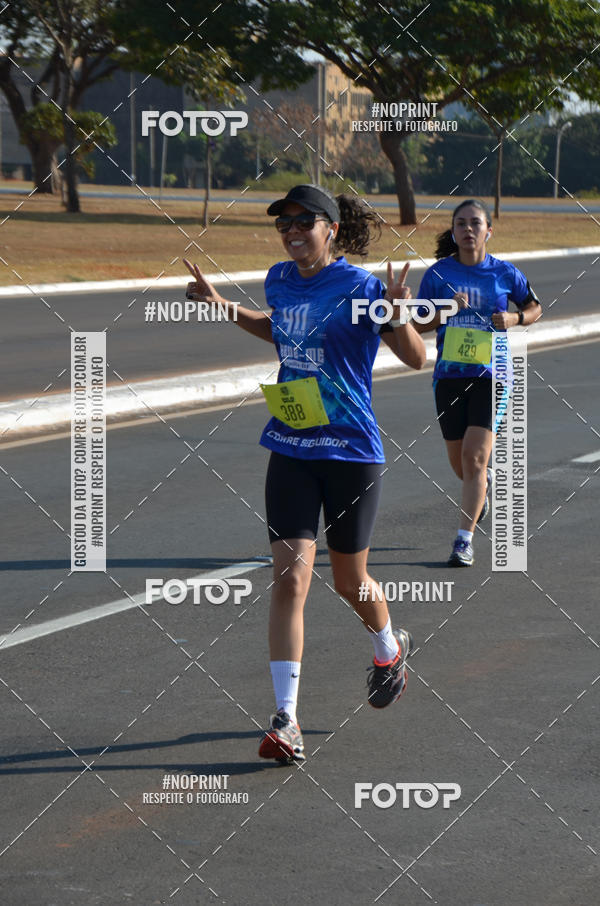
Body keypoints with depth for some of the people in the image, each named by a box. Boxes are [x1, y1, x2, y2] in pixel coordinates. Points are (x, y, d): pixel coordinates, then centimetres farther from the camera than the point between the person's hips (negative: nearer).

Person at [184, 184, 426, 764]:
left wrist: (399, 317, -28)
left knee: (349, 581, 12)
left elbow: (416, 358, -9)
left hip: (351, 453, -3)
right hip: (290, 450, 4)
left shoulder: (359, 287, -11)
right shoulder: (280, 281, 6)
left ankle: (390, 650, 47)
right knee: (290, 577, -10)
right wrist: (221, 306, 20)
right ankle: (286, 720, -11)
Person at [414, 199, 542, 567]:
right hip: (450, 375, 2)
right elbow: (419, 323, 5)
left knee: (475, 456, -14)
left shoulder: (505, 273, 1)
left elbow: (535, 308, 15)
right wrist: (445, 311, -14)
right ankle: (485, 481, 50)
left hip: (490, 375, -2)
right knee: (459, 460, 13)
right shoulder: (438, 273, 2)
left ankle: (465, 540, -11)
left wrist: (514, 319, -6)